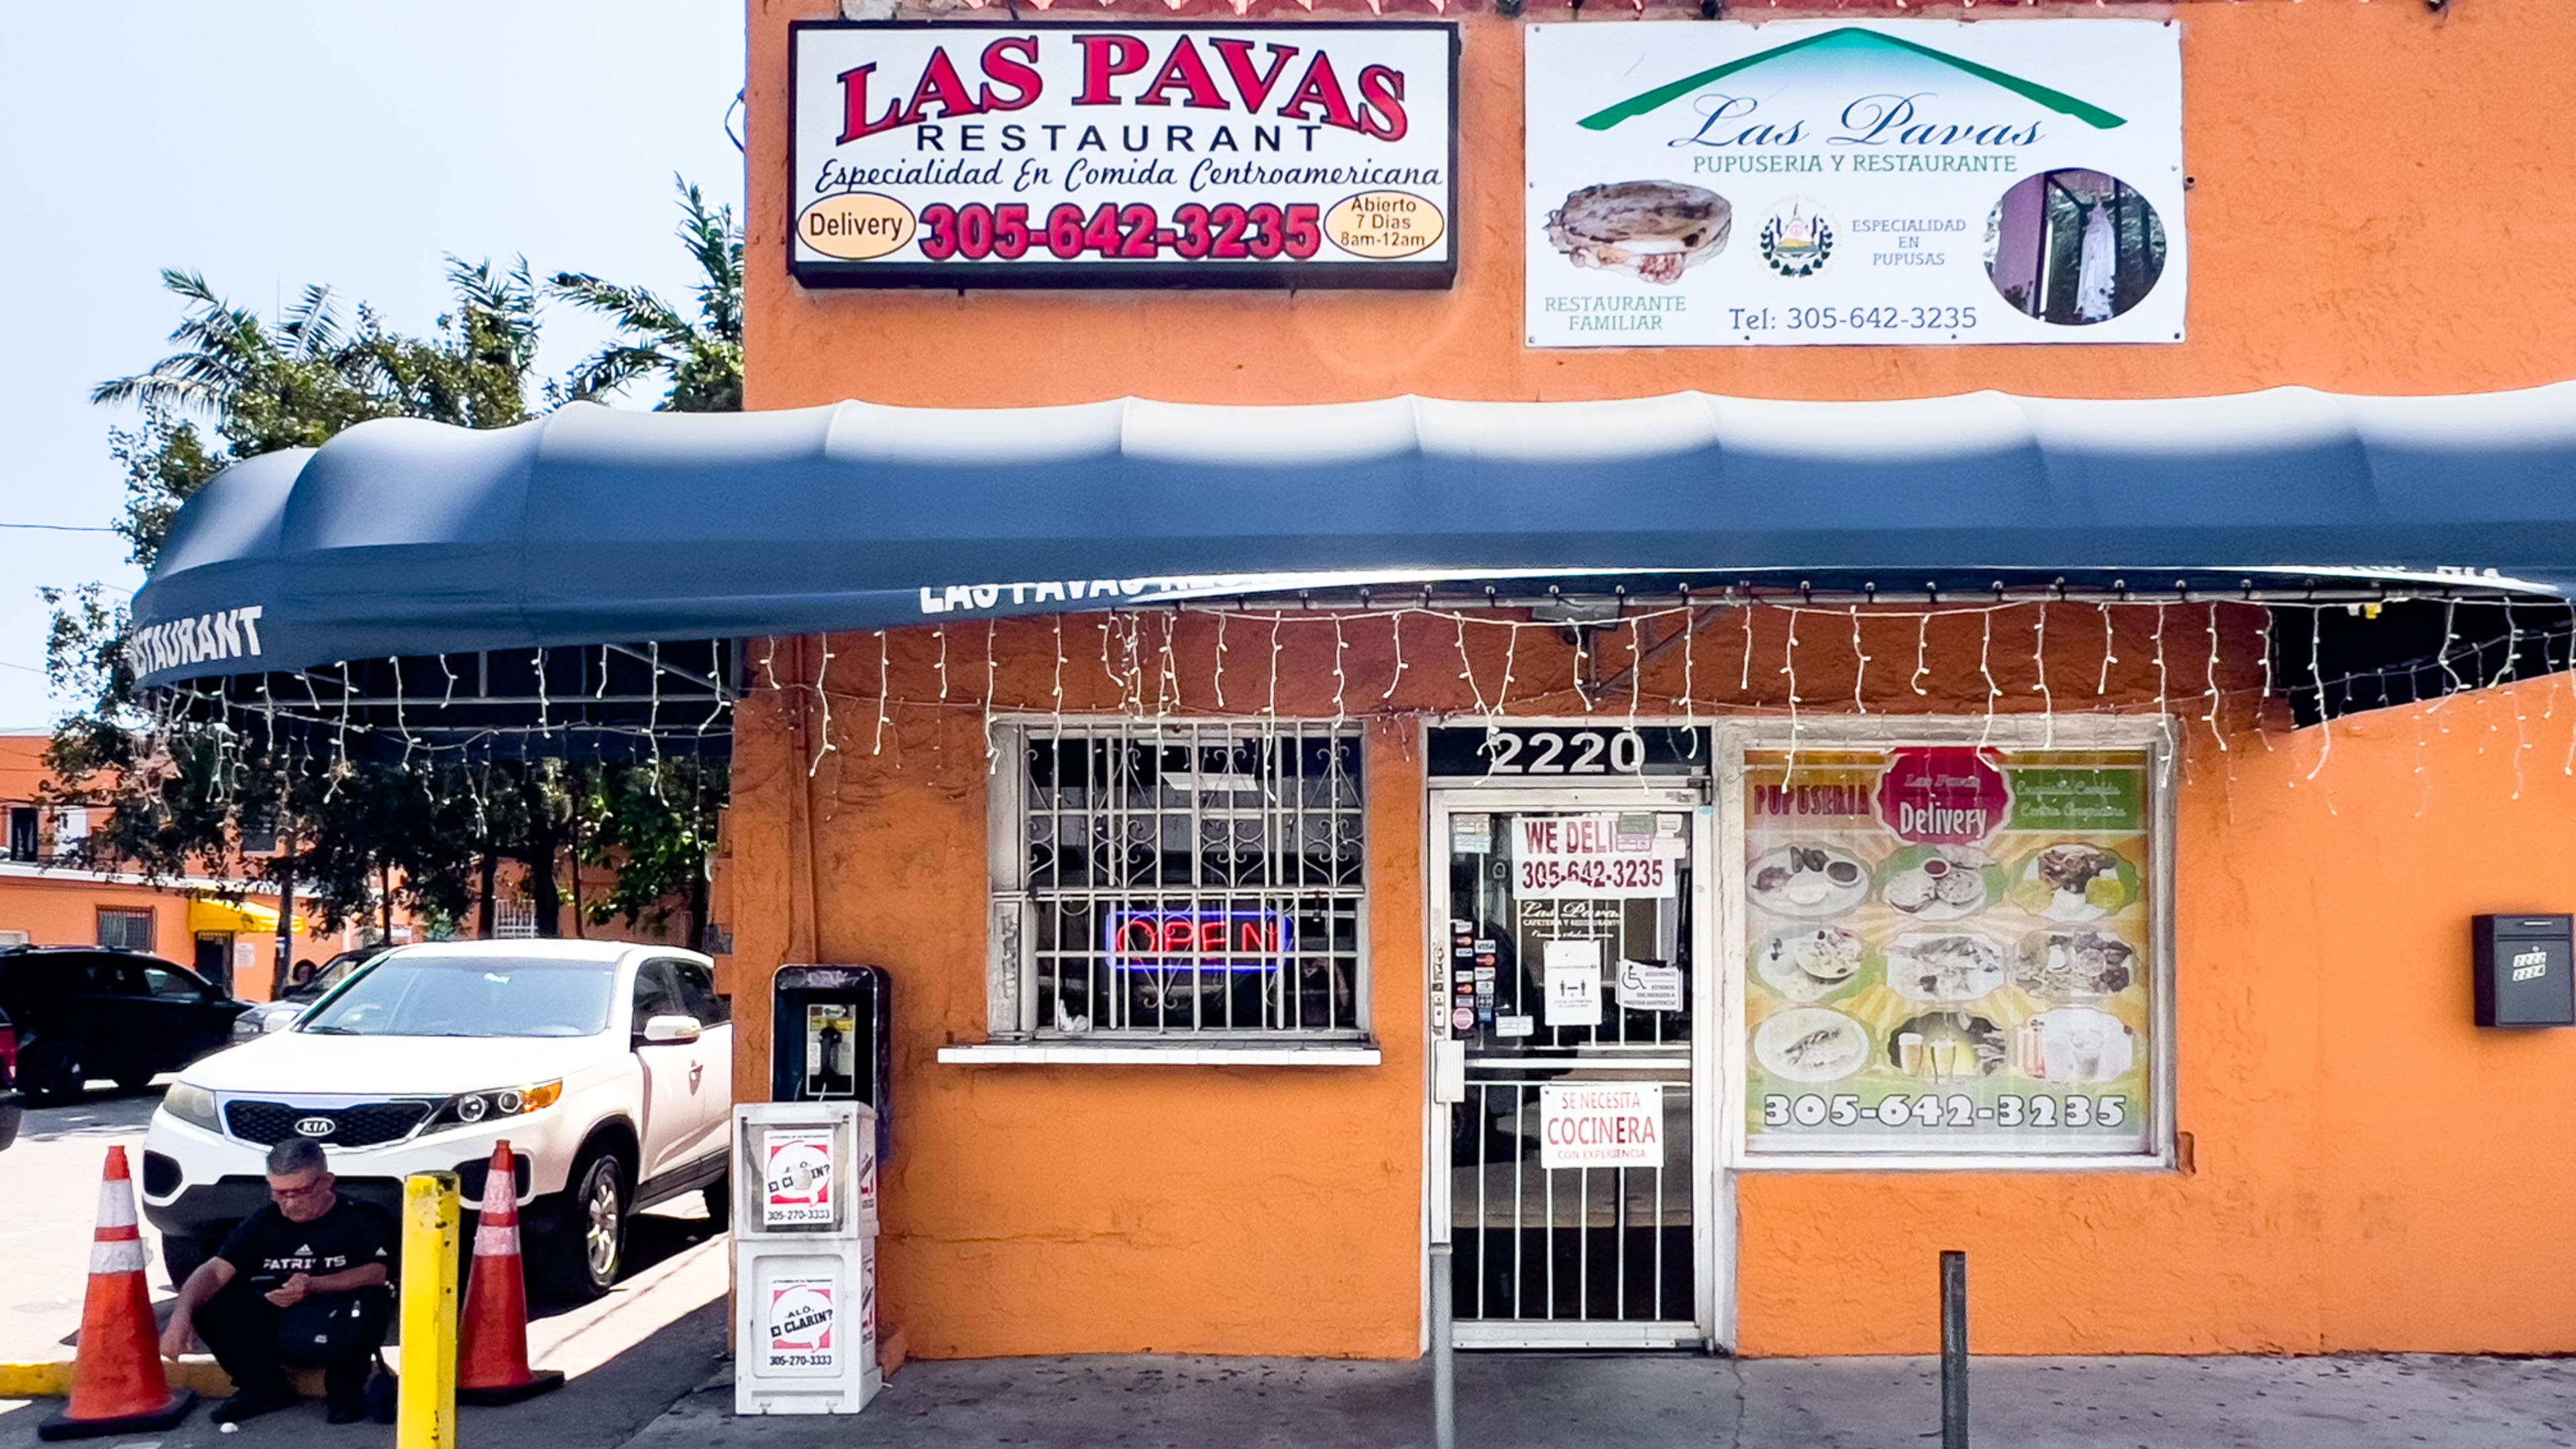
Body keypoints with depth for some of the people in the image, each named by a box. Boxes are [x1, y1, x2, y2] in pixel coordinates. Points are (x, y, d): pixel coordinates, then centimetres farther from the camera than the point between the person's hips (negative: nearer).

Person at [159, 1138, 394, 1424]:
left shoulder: (358, 1217, -11)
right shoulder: (264, 1222, 0)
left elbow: (377, 1272, -25)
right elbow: (216, 1271, -11)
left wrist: (313, 1286, -38)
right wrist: (181, 1316, -29)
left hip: (337, 1336, -4)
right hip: (280, 1333, 4)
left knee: (365, 1300, -38)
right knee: (209, 1305, -15)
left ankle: (346, 1388, -6)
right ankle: (263, 1387, 5)